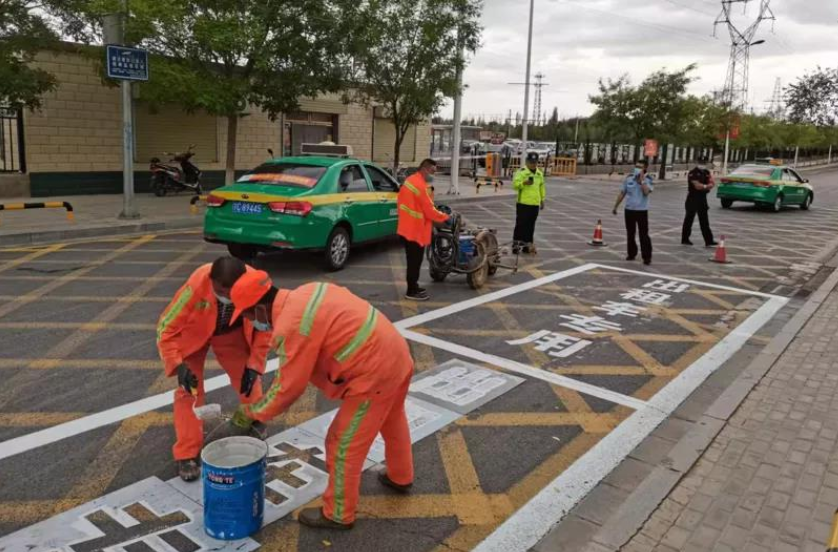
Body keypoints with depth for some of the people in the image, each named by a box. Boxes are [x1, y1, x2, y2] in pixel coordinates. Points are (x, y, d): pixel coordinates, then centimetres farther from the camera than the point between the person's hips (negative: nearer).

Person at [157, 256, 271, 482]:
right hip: (193, 332, -2)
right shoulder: (196, 286, -42)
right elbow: (166, 328, -29)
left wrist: (254, 364, -20)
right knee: (188, 391, -8)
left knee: (249, 379, 2)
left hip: (232, 332, 2)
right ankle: (187, 455, 5)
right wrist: (178, 365, -39)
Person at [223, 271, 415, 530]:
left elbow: (289, 388, -11)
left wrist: (251, 412, 4)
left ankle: (338, 514, 27)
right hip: (397, 354, 10)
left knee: (343, 445, 8)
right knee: (392, 422, 32)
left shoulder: (290, 328, -21)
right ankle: (400, 477, 56)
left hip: (375, 373, -10)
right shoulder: (306, 293, 7)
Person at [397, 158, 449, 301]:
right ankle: (412, 291, 6)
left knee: (413, 261, 18)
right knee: (415, 261, -1)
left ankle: (413, 287, 28)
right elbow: (429, 211, -19)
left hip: (407, 228, 10)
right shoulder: (420, 186, -20)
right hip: (415, 230, -10)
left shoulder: (410, 180, 12)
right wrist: (445, 217, -6)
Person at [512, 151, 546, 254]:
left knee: (530, 226, 9)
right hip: (523, 204, -5)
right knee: (520, 224, -3)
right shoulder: (521, 172, -6)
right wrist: (524, 183, -31)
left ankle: (527, 244, 17)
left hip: (535, 204, 5)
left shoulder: (540, 174, 13)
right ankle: (516, 244, 5)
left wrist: (542, 199, 20)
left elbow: (541, 187, 21)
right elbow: (515, 184, -15)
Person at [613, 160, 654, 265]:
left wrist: (641, 180, -23)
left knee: (643, 234, -4)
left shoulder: (648, 180, -7)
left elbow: (646, 192, -25)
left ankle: (647, 257, 2)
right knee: (630, 234, 11)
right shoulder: (629, 178, 2)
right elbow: (622, 193, 10)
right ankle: (632, 254, 24)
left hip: (642, 211, -3)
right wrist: (615, 206, 12)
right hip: (629, 210, 4)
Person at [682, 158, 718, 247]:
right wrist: (706, 186, -7)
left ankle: (709, 241, 4)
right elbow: (697, 186, -20)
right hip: (693, 199, -6)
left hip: (702, 199, 6)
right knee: (689, 220, 2)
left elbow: (712, 184, 2)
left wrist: (702, 186, -15)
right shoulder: (693, 173, -10)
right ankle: (685, 239, 12)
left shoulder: (707, 173, 11)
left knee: (704, 221, 5)